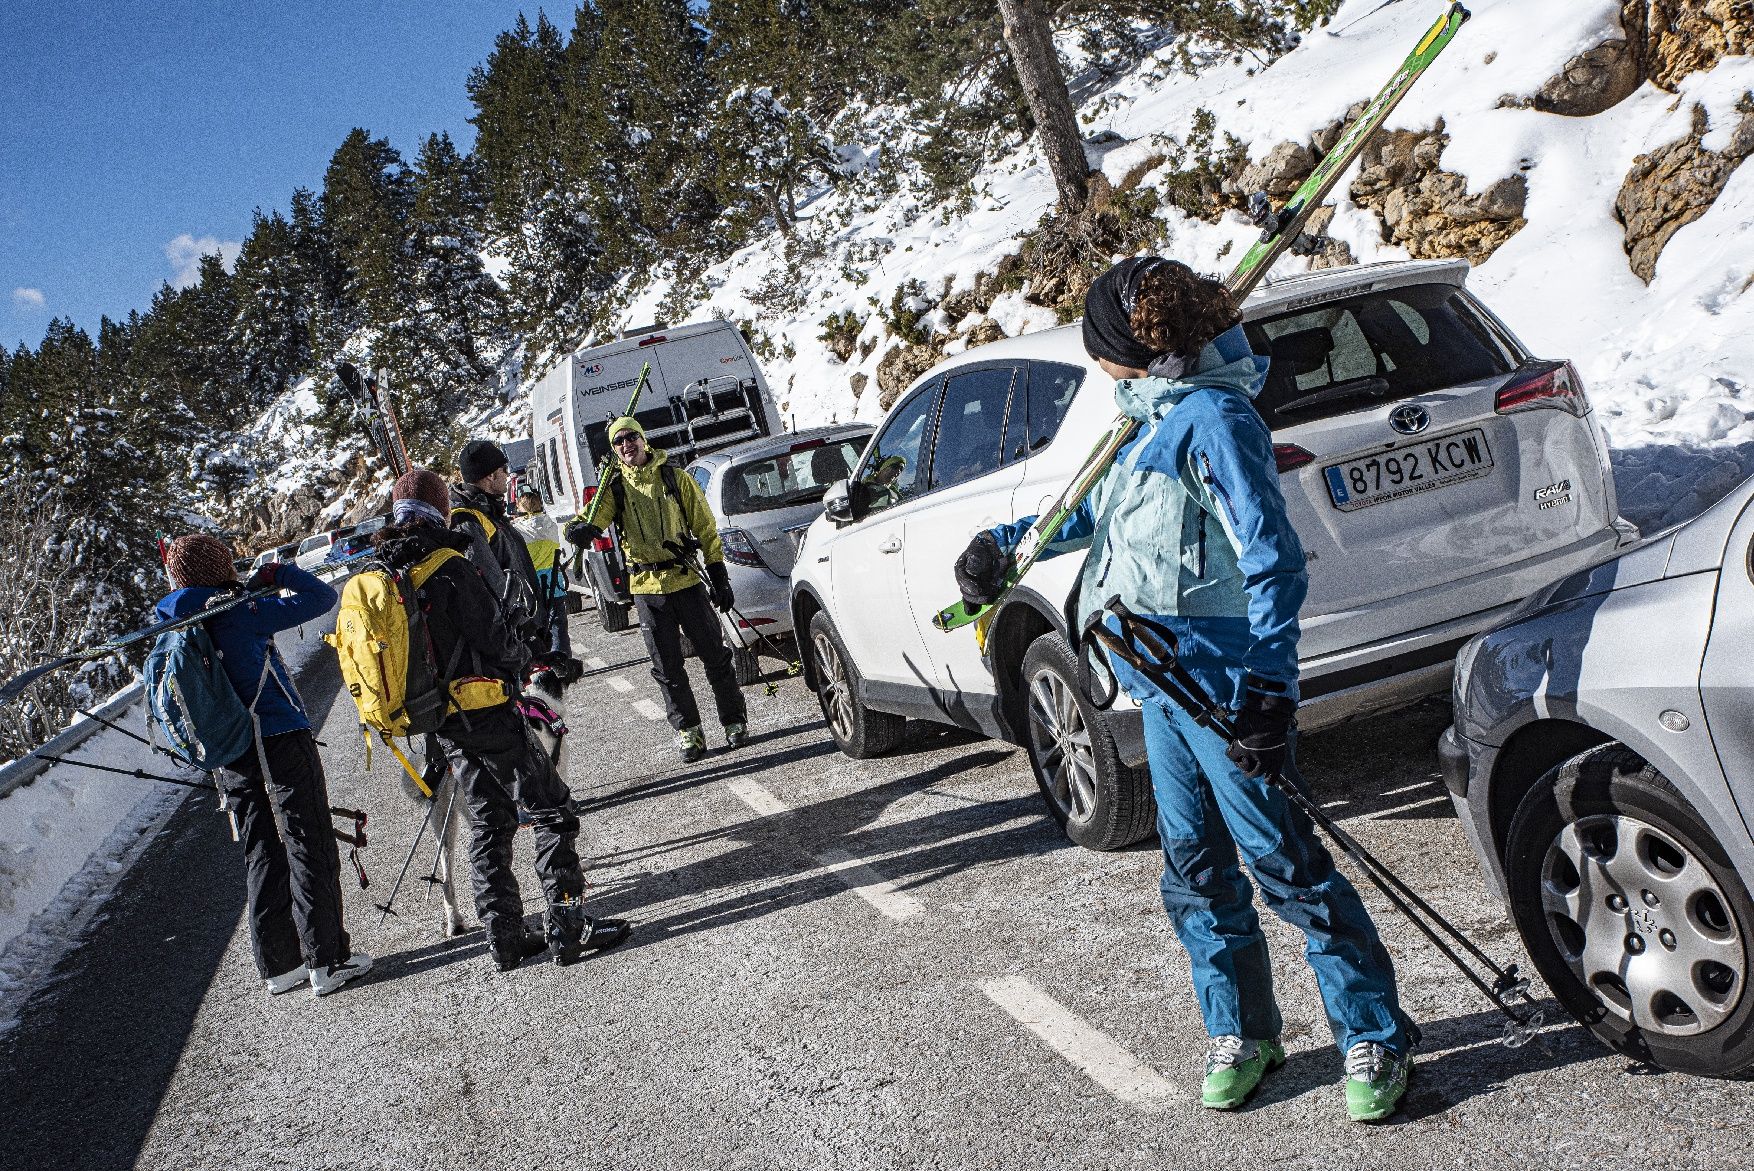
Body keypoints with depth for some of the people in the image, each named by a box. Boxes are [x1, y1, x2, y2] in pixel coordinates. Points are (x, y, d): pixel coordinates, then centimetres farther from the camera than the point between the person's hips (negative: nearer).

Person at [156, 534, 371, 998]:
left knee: (261, 857, 14)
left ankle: (278, 966, 18)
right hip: (281, 744, -7)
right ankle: (326, 961, 3)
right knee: (310, 852, 1)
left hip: (229, 760, 7)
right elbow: (321, 596, -12)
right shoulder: (242, 614, -14)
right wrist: (277, 573, 3)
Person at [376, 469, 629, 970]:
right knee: (551, 809, 2)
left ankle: (503, 937, 18)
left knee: (488, 824, 16)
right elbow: (497, 640, -16)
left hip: (445, 725, 7)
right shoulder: (451, 570, -17)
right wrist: (524, 658, 3)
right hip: (489, 715, -7)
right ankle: (567, 926, 0)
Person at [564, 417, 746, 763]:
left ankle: (734, 720, 18)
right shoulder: (615, 488, 5)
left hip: (687, 580, -1)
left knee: (714, 654, 4)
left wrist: (719, 578, -1)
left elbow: (706, 529, 3)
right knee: (667, 668, 6)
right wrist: (579, 529, -34)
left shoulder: (676, 478, 2)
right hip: (647, 588, 1)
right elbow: (594, 519, -9)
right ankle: (687, 731, 18)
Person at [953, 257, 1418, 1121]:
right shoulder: (1158, 421, 14)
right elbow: (1101, 511, 31)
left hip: (1222, 684, -9)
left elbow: (1271, 558, -21)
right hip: (1164, 685, 9)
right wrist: (1006, 544, 26)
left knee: (1283, 863, -3)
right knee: (1194, 869, 13)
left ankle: (1375, 1036, 10)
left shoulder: (1212, 418, -15)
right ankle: (1240, 1033, 26)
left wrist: (1271, 688, -27)